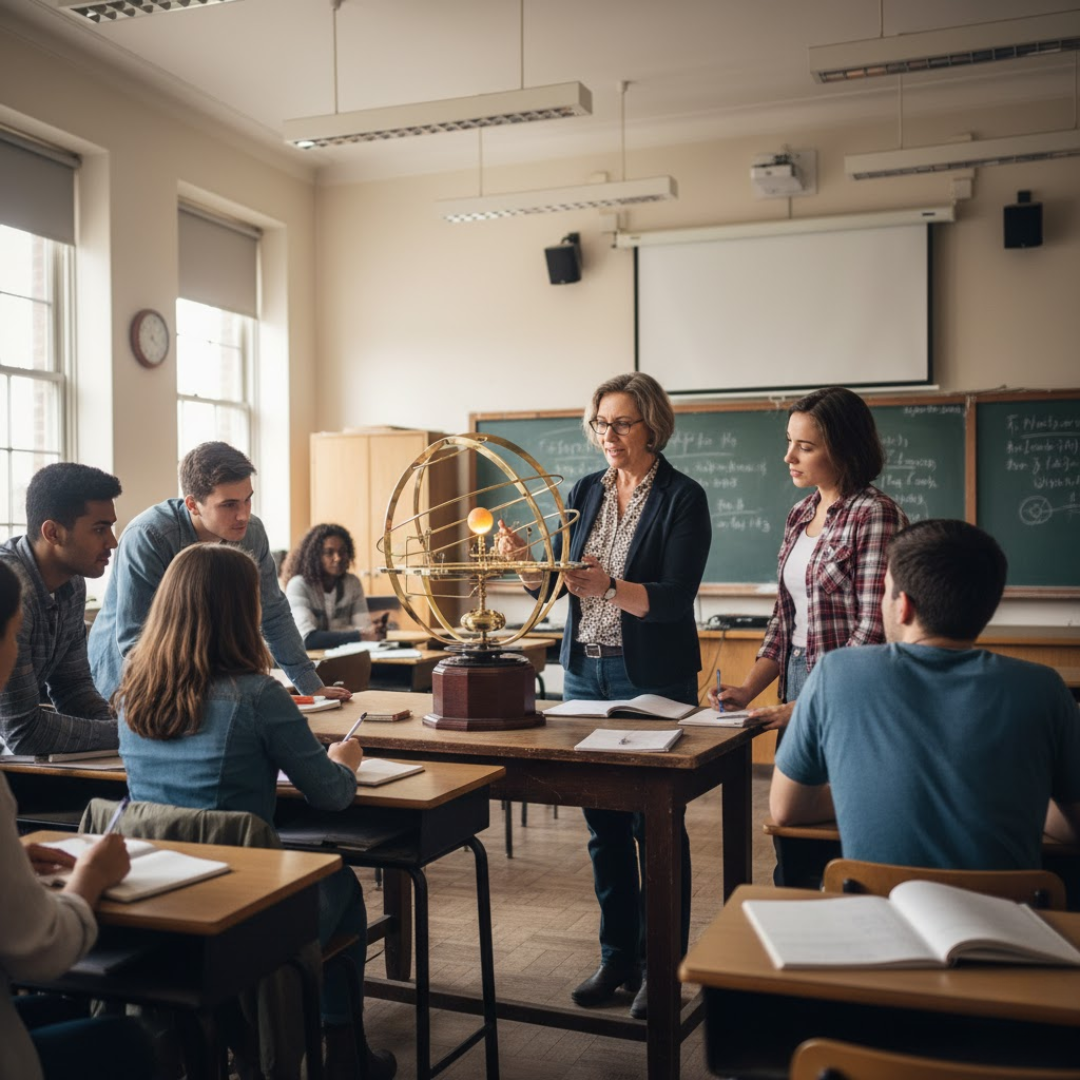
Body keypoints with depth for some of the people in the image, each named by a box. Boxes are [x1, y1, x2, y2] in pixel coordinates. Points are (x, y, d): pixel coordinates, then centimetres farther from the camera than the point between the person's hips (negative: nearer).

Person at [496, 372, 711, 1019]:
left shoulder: (682, 498, -9)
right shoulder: (587, 492, 9)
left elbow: (676, 597, -18)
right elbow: (555, 580, 9)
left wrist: (610, 588, -34)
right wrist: (525, 560, -12)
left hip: (653, 676, -6)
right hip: (586, 670, 6)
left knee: (654, 821, 2)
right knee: (603, 820, 11)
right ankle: (618, 955, 25)